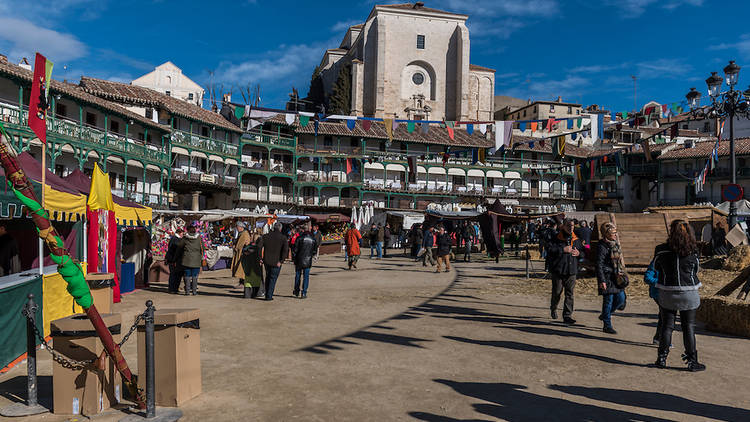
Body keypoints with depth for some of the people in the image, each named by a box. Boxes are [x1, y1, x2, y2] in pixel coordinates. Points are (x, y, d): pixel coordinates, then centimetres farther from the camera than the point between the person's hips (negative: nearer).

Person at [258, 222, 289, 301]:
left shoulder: (265, 236, 3)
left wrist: (260, 258, 0)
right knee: (273, 278, 8)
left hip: (266, 261, 3)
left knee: (268, 277, 21)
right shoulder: (283, 238, -6)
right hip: (276, 262, -3)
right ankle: (269, 296, 5)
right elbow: (285, 250, -16)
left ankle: (267, 294, 26)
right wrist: (281, 261, -15)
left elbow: (259, 247, -4)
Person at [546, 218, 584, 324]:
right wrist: (563, 250, -18)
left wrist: (579, 253, 0)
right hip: (558, 270, -3)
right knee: (557, 292, 6)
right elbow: (549, 250, -16)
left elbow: (583, 250, 23)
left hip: (571, 271, 4)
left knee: (570, 294, 0)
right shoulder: (556, 238, -4)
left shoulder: (576, 239, 11)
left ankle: (567, 315, 3)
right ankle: (553, 309, 32)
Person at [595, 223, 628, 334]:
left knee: (621, 299, 5)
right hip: (607, 277, -8)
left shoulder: (615, 244, 12)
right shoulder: (602, 246, -13)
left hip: (616, 277, 8)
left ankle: (605, 315, 27)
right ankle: (607, 326, 8)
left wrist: (622, 274, 21)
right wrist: (602, 281, -19)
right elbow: (599, 265, -15)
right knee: (608, 300, -2)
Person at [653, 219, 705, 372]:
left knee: (667, 326, 10)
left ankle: (662, 359, 15)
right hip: (688, 294, 0)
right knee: (688, 327, 9)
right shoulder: (693, 251, -8)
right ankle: (692, 361, 15)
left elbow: (655, 267, 5)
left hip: (667, 294, 0)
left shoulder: (661, 250, -11)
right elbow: (696, 269, 6)